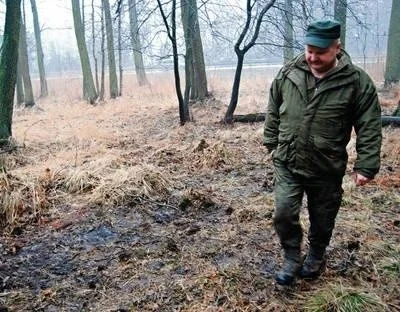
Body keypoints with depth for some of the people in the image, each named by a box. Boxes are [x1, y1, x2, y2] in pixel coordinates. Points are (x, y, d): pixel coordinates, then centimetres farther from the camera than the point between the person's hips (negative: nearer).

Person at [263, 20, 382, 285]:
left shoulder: (357, 81, -12)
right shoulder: (288, 73, -3)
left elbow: (369, 128, -9)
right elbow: (274, 112, 10)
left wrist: (366, 165, -12)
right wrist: (272, 143, 12)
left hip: (326, 170, -1)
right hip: (287, 164, 2)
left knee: (322, 221, 14)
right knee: (284, 213, -5)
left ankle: (316, 257, 42)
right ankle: (292, 259, 20)